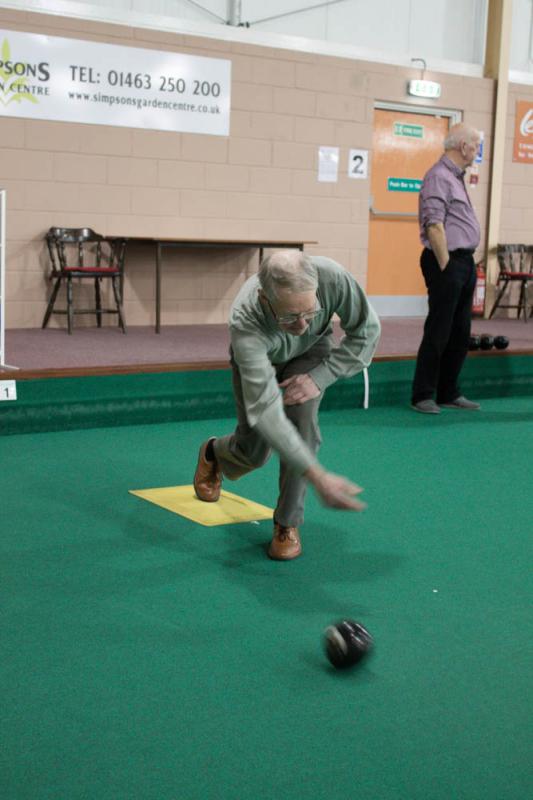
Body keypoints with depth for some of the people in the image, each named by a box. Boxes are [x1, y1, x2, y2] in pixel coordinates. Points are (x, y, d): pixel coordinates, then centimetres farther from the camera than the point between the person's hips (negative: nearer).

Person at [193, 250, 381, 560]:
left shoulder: (333, 277, -41)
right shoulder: (245, 322, -46)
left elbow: (367, 330, -20)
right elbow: (265, 411, -50)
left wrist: (320, 377, -28)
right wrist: (318, 477, -58)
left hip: (311, 350, 1)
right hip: (258, 357, -1)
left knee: (302, 426, -22)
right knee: (255, 449, 1)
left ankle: (288, 523, -3)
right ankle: (213, 453, 39)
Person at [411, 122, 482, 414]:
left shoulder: (455, 177, 18)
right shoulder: (439, 177, -13)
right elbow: (434, 226, -19)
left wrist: (466, 265, 17)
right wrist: (446, 267, -17)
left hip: (464, 262, 10)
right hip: (447, 262, -10)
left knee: (460, 333, 12)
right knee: (438, 333, -5)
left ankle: (449, 394, 21)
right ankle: (423, 396, 4)